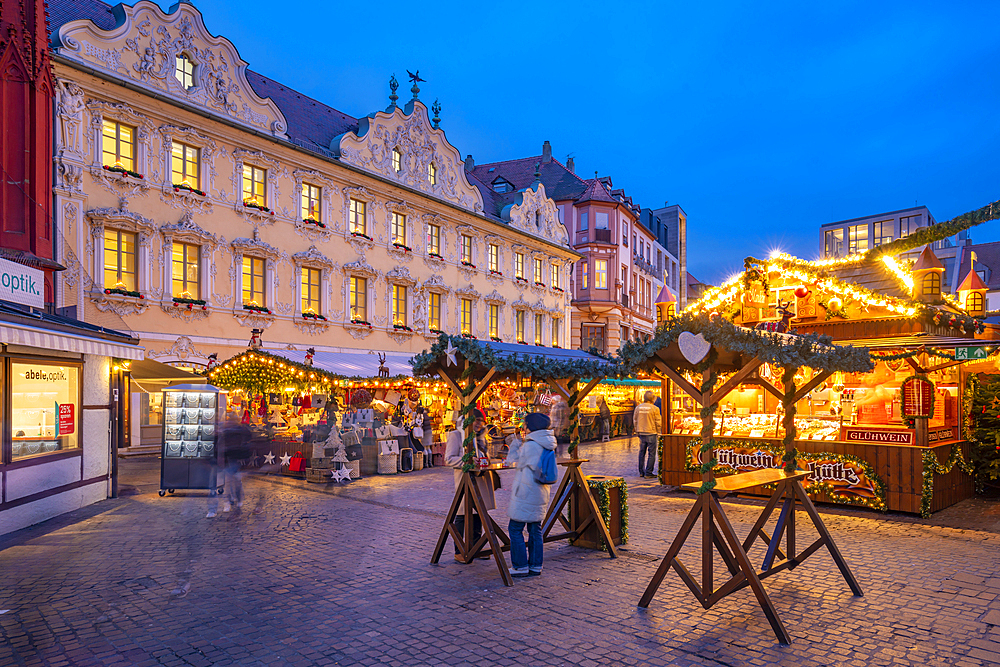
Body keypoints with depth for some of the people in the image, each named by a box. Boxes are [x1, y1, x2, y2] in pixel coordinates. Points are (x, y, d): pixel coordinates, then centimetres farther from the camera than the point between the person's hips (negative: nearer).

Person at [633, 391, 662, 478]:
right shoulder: (654, 408, -11)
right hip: (651, 433, -5)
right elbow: (658, 422, -7)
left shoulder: (638, 407, 4)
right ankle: (648, 473, -1)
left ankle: (641, 472, 18)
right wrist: (658, 433, 6)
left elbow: (635, 420, 11)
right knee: (651, 453, 1)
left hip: (641, 433, 5)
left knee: (642, 452, 14)